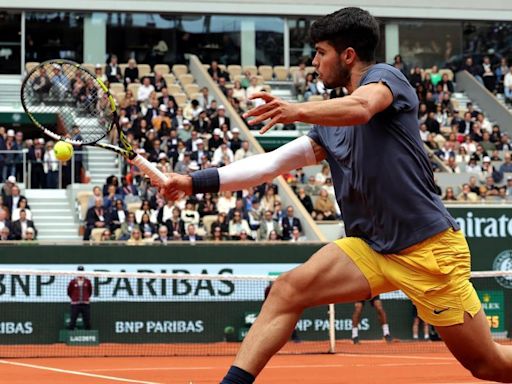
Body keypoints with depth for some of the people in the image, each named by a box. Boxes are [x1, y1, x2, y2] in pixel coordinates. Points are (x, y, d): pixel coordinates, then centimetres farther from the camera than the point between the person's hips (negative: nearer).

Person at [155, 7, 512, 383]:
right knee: (289, 289, -14)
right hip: (371, 247, 7)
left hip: (428, 249, -7)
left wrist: (298, 111, -50)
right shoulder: (329, 126, 15)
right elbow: (272, 163, 14)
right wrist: (197, 181, 8)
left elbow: (361, 108, -32)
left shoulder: (385, 76, -8)